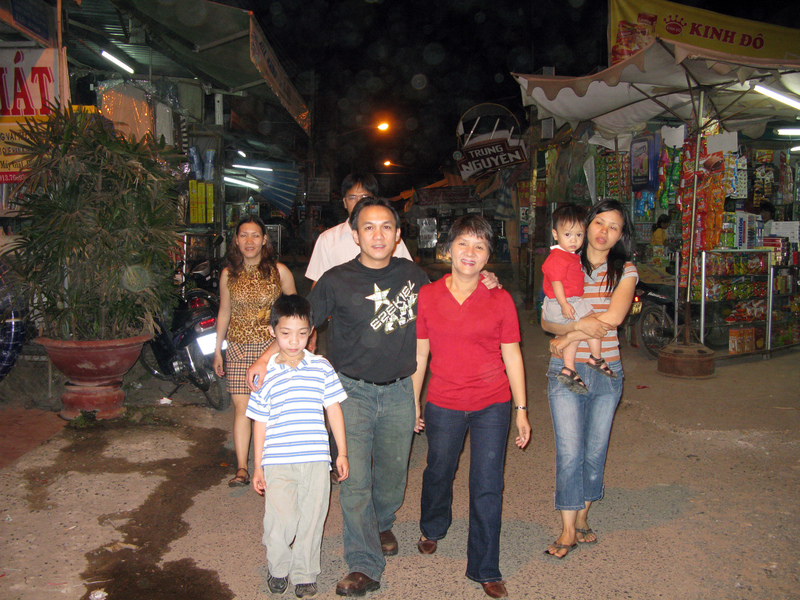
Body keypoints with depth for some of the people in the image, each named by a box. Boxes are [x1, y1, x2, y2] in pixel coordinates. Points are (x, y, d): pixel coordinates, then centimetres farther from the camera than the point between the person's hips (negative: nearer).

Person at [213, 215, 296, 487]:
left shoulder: (279, 271, 0)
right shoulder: (228, 274, 7)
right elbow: (224, 313, 15)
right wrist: (217, 350, 14)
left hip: (272, 346, -2)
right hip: (239, 347, 2)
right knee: (242, 407, -2)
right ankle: (241, 468, 3)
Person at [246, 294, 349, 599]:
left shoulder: (321, 367, 2)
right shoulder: (264, 374, 2)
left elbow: (334, 410, 7)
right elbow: (260, 422, 7)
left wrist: (342, 453, 6)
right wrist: (257, 467, 9)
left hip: (315, 460, 1)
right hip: (277, 463, -1)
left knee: (311, 520, 8)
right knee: (280, 522, -5)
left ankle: (305, 575, 30)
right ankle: (278, 569, 24)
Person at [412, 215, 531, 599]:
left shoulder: (500, 300, -4)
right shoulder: (427, 296, -3)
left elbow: (512, 356, 0)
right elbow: (419, 353, 4)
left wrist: (521, 409, 0)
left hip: (492, 405, -1)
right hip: (443, 405, 1)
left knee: (487, 488, 3)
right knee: (438, 473, 20)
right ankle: (433, 529, 52)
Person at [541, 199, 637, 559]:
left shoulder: (625, 271, 1)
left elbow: (614, 317, -15)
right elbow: (546, 321, -2)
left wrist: (567, 337, -13)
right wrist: (580, 324, -19)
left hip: (606, 371, 1)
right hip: (565, 371, -1)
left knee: (595, 451, 9)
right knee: (569, 452, -3)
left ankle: (582, 517, 28)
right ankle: (568, 531, 9)